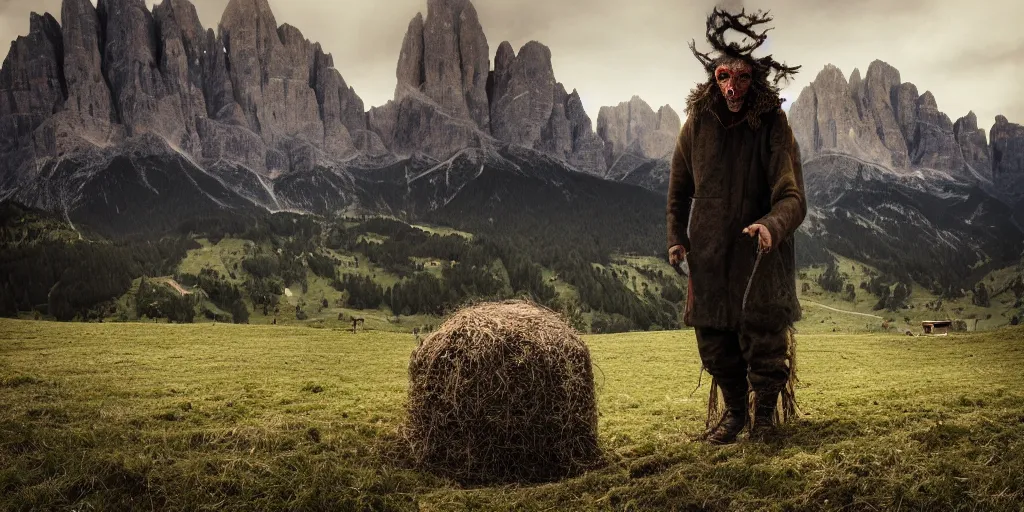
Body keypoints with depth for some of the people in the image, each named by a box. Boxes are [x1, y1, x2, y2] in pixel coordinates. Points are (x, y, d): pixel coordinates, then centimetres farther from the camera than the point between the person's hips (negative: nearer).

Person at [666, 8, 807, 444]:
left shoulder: (772, 126, -13)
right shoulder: (697, 123, -4)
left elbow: (792, 198, -19)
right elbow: (679, 189, 9)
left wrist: (771, 225, -39)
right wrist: (676, 238, 0)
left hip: (760, 251, -3)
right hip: (708, 254, 3)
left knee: (763, 340, -2)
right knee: (714, 342, 10)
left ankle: (765, 415, 24)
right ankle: (734, 411, 34)